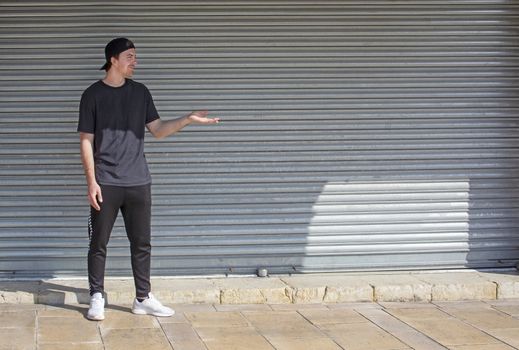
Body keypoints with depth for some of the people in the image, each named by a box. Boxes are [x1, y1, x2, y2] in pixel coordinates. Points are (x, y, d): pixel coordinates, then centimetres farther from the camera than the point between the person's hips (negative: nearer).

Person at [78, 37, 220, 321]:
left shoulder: (140, 92, 10)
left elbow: (158, 130, 11)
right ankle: (97, 298, 12)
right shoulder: (93, 95, -1)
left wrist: (187, 120, -5)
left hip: (138, 182, 4)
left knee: (142, 243, 7)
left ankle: (143, 299, 16)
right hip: (105, 183, -4)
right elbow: (86, 141, -2)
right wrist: (91, 181, -9)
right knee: (99, 244, 2)